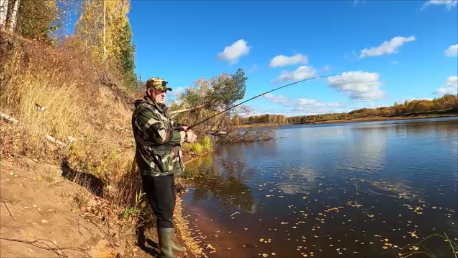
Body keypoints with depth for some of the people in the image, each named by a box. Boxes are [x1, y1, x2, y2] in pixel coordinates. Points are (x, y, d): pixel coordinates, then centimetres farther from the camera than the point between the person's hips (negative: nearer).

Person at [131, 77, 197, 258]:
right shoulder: (144, 111, -16)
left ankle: (167, 242, 38)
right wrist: (185, 136, -16)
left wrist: (181, 128, 1)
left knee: (169, 206, 21)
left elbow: (169, 128, 23)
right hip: (156, 170, -10)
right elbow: (161, 135, -27)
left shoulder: (160, 109, 16)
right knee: (164, 211, -4)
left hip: (166, 167, 10)